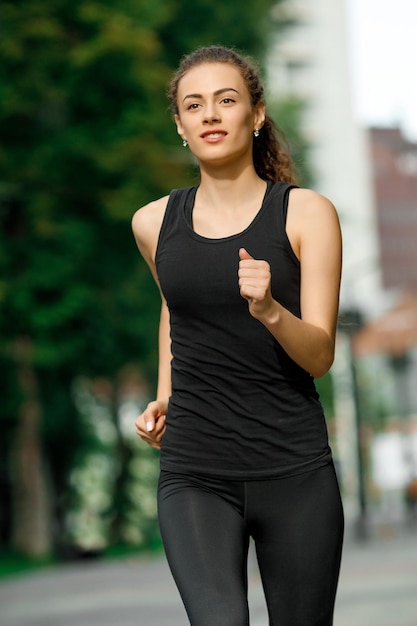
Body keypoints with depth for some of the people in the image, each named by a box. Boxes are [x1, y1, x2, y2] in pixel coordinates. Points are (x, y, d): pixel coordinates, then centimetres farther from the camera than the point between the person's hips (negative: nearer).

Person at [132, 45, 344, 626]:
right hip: (194, 474, 1)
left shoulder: (306, 213, -2)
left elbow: (319, 355, -7)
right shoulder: (155, 223, 6)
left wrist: (269, 310, -26)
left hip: (295, 472, -1)